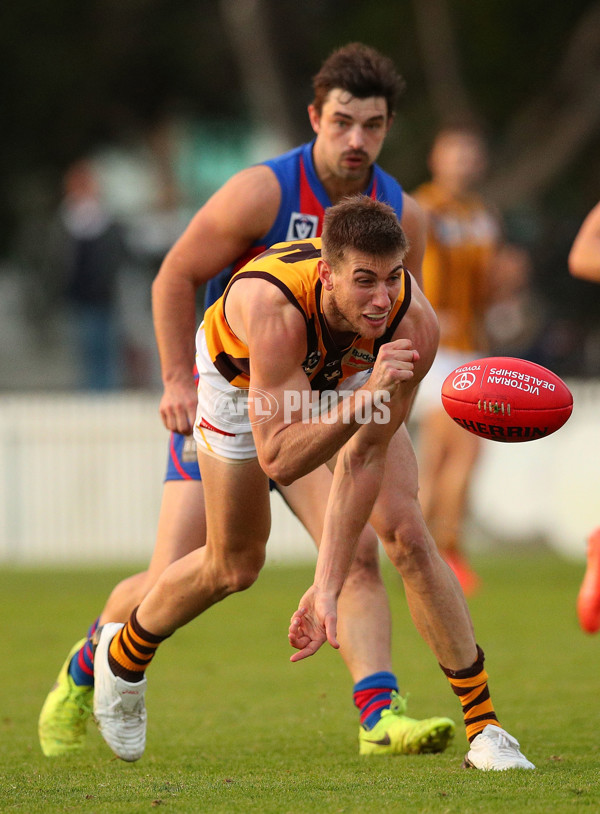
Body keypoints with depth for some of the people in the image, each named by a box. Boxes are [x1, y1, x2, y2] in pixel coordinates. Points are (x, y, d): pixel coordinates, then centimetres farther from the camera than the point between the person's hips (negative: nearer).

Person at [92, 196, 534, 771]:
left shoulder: (415, 324, -37)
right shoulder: (271, 307, -47)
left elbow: (364, 456, -32)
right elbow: (278, 459, -47)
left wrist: (327, 585, -36)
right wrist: (366, 397, -59)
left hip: (353, 379, 2)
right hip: (243, 375, -2)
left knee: (407, 534, -14)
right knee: (233, 566, 7)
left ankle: (483, 726, -5)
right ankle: (123, 654, 38)